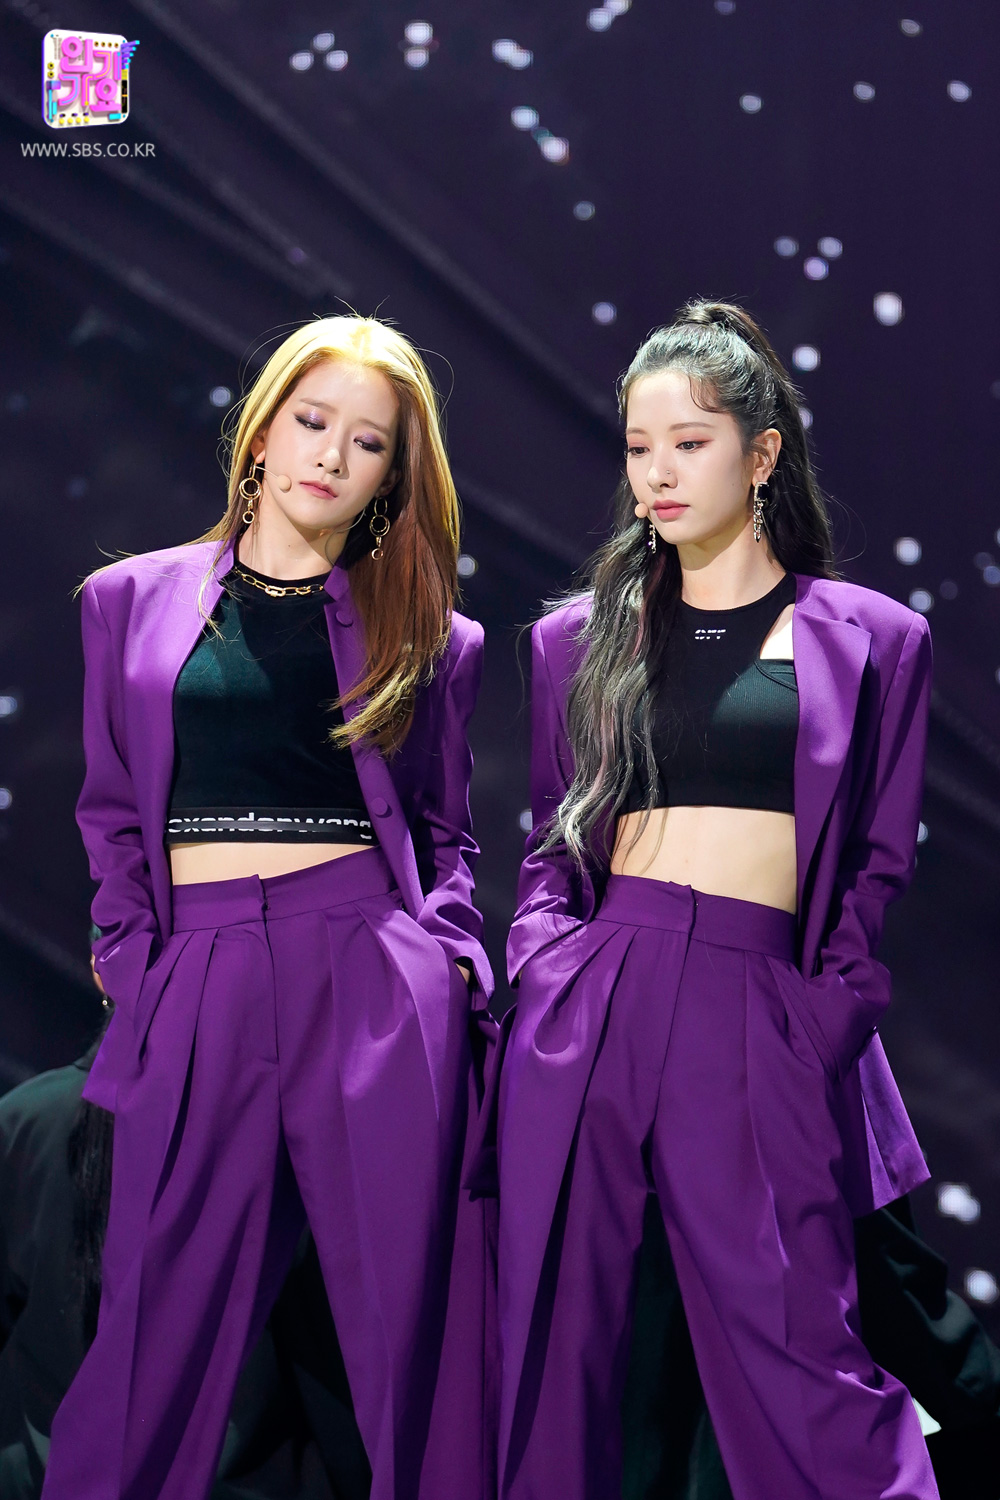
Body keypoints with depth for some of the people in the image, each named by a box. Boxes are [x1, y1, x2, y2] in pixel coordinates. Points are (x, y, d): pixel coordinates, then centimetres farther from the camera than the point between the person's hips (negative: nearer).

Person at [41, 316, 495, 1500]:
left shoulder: (425, 638, 10)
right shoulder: (132, 600, 11)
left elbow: (445, 831, 13)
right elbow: (113, 814, 13)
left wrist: (449, 953, -2)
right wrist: (131, 959, 2)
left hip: (374, 971, 0)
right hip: (197, 979, 0)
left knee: (411, 1310, 2)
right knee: (162, 1322, 4)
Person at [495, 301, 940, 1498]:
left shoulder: (870, 639, 8)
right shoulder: (580, 637, 14)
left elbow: (881, 864, 9)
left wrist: (831, 1009, -2)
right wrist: (547, 961, 0)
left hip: (761, 1012, -2)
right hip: (589, 996, 3)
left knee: (792, 1345, -5)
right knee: (556, 1335, 7)